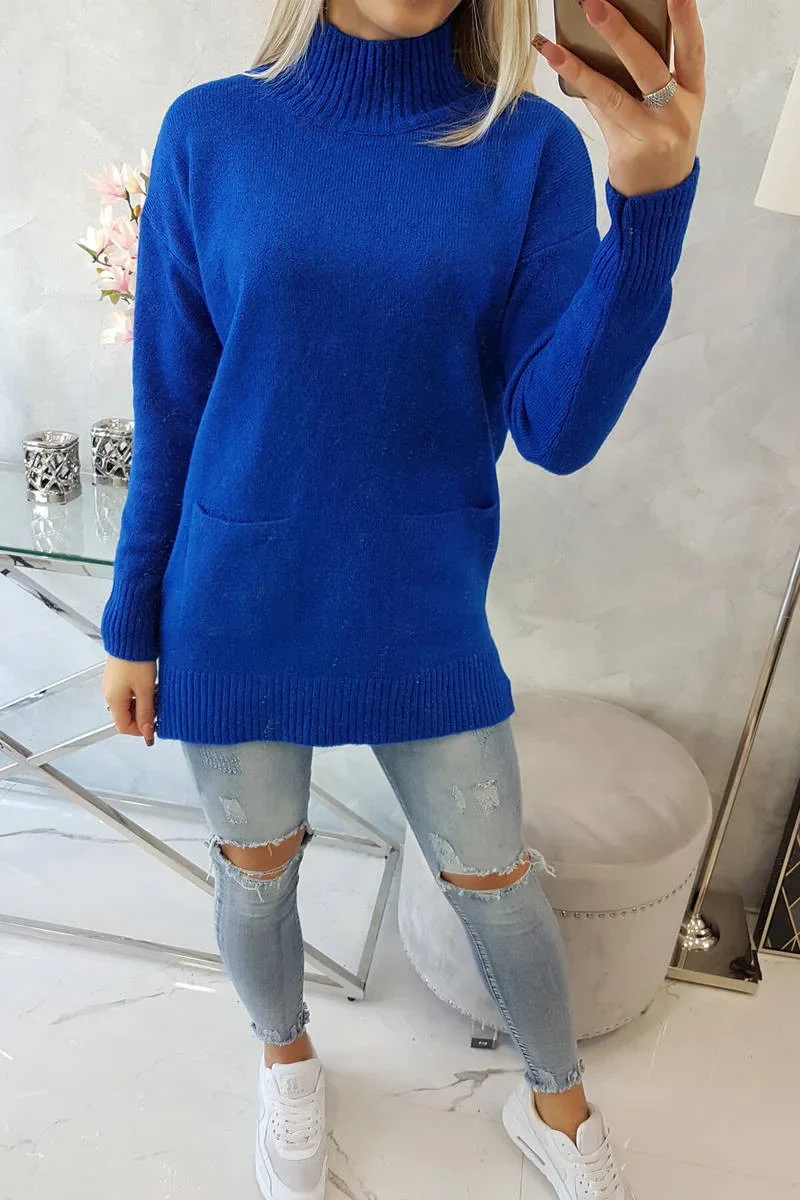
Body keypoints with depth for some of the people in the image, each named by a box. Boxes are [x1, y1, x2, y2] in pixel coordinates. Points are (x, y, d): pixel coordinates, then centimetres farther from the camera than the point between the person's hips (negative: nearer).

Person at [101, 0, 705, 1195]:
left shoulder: (532, 148, -4)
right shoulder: (210, 133, -3)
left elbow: (558, 429, -13)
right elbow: (169, 410, 0)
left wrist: (652, 201, -27)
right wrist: (134, 622, 4)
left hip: (423, 615, 0)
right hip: (236, 608, 1)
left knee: (495, 879, 13)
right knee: (258, 868, 17)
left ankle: (556, 1099, 44)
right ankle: (286, 1059, 50)